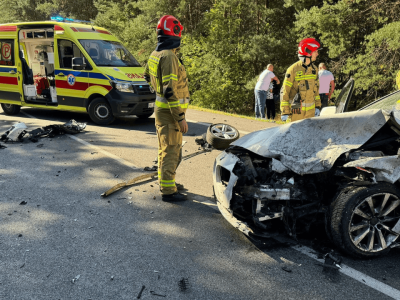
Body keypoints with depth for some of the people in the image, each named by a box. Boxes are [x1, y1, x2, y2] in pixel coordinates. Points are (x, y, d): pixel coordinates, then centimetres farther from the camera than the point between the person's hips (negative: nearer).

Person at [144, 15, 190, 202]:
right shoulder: (169, 57, -20)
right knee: (171, 152, -3)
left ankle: (164, 181, 35)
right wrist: (181, 117, -22)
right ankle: (168, 191, 6)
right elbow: (170, 90, -25)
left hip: (161, 108, 10)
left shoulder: (155, 55, 10)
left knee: (164, 148, 21)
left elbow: (147, 76, 25)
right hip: (170, 112, -10)